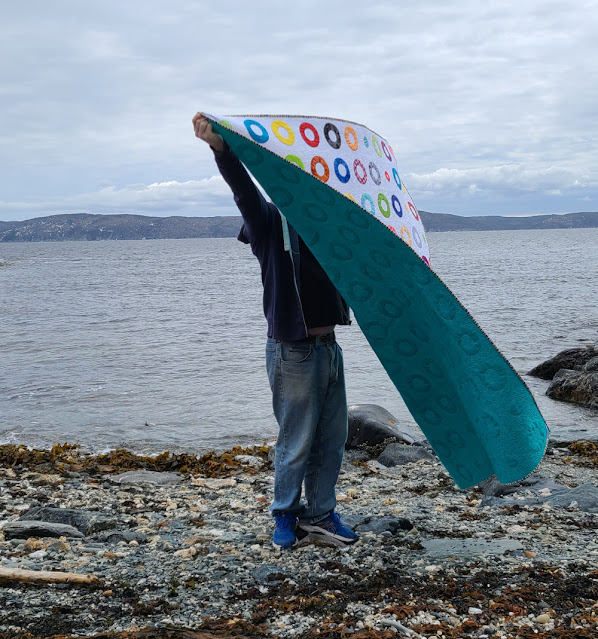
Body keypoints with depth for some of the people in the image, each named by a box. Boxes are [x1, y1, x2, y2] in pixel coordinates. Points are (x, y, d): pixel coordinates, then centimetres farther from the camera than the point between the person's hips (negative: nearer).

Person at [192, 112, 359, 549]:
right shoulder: (269, 222, -6)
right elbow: (243, 186, -24)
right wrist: (219, 146, -39)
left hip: (329, 346, 7)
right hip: (293, 352, -7)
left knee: (332, 439, 12)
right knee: (297, 442, 2)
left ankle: (320, 516, 24)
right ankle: (286, 516, 20)